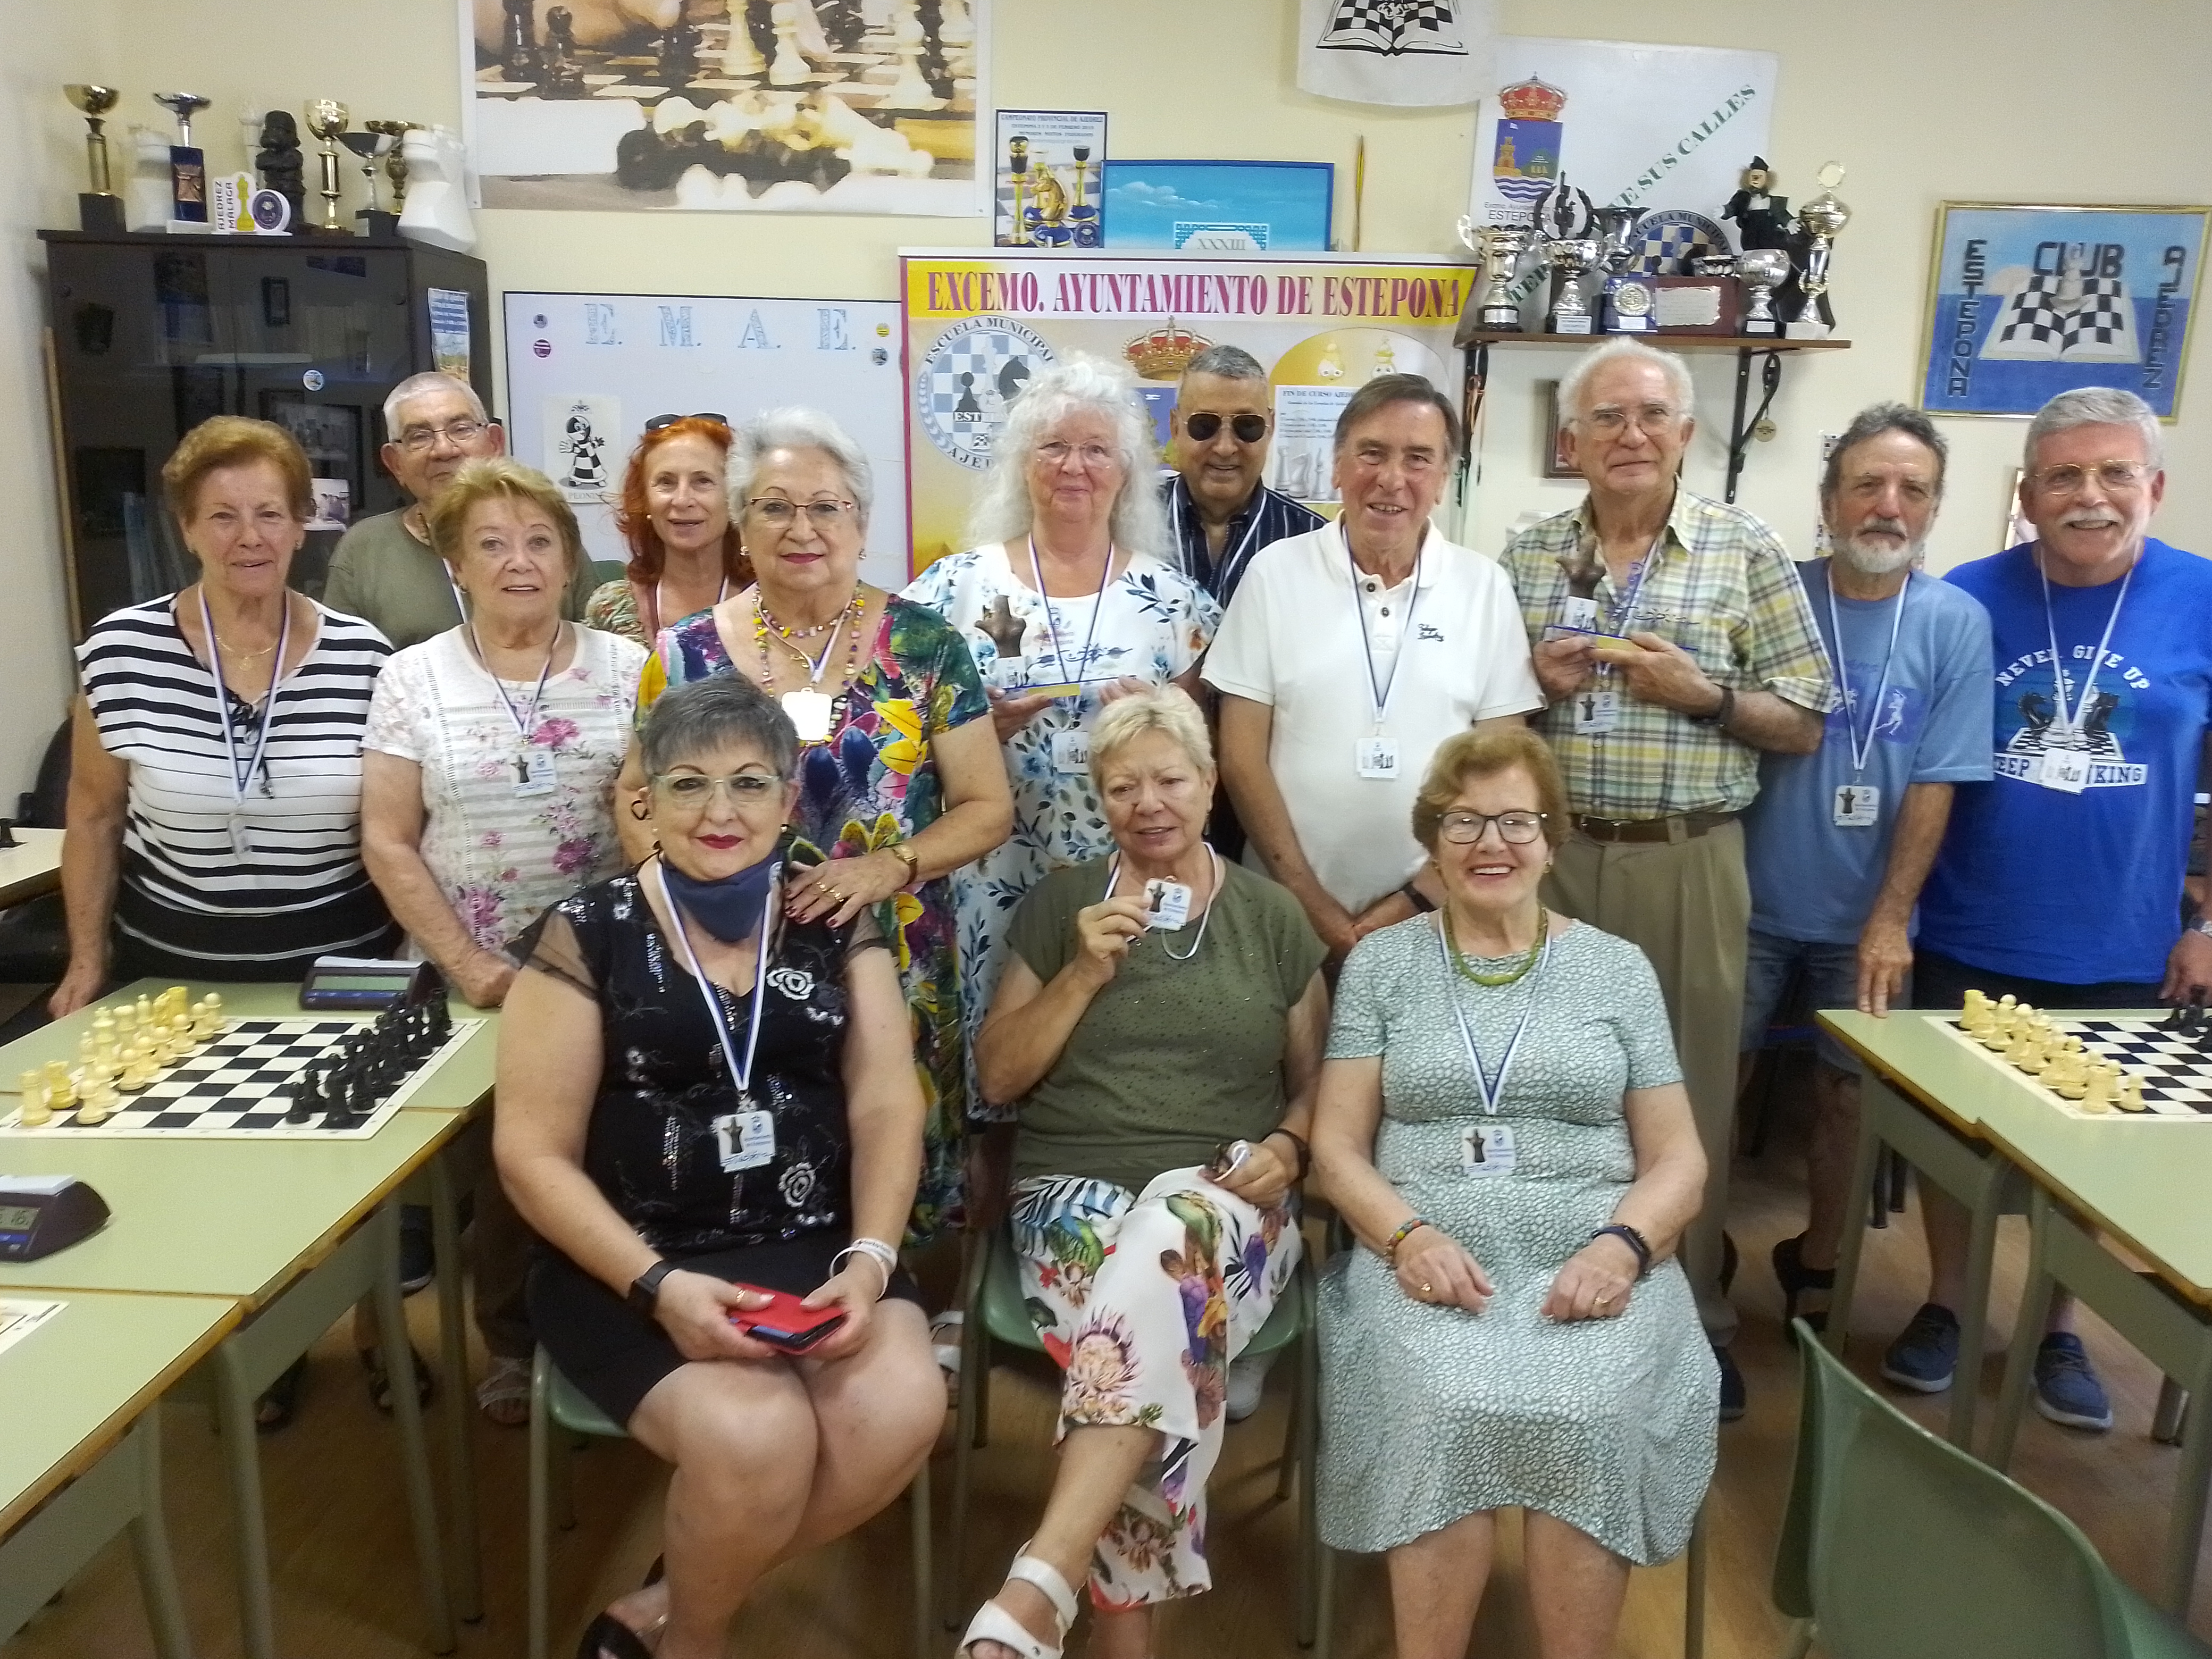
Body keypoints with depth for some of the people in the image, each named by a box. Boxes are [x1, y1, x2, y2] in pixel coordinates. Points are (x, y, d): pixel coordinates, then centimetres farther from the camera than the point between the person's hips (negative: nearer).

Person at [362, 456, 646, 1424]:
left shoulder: (626, 669, 1)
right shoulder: (412, 680, -1)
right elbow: (387, 844, -3)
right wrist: (467, 961, -12)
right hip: (470, 979, 0)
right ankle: (511, 1343, 30)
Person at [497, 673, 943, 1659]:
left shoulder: (837, 928, 7)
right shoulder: (586, 937, -2)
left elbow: (889, 1109, 2)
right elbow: (533, 1153, -5)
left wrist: (870, 1258, -15)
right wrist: (657, 1284, -18)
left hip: (815, 1250, 3)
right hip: (634, 1263, -3)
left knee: (901, 1411, -23)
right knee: (756, 1437, -28)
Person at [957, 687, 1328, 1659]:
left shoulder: (1274, 917, 12)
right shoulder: (1060, 903, 10)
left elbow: (1315, 1080, 17)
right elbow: (997, 1077, 8)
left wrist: (1288, 1148, -7)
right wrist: (1086, 972, -7)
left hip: (1225, 1202, 0)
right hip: (1075, 1190, 0)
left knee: (1167, 1241, -38)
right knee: (1165, 1326, -35)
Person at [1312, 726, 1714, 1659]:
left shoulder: (1619, 969, 12)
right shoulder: (1381, 963, 10)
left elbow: (1679, 1160, 9)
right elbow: (1336, 1144, 5)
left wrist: (1621, 1246, -11)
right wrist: (1410, 1235, -14)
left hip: (1591, 1261, 1)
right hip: (1427, 1260, 0)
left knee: (1586, 1418, -29)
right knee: (1446, 1413, -30)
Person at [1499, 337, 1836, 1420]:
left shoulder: (1747, 554, 1)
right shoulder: (1527, 556, 6)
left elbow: (1803, 727, 2)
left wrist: (1703, 692, -14)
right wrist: (1533, 682, -9)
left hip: (1686, 860, -1)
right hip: (1549, 856, 2)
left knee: (1690, 1090, 6)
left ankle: (1695, 1316, 26)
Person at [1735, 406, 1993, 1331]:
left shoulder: (1956, 623, -4)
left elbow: (1934, 787, -6)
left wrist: (1891, 919, -10)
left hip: (1864, 915, 1)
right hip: (1752, 898, 0)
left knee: (1844, 1094, 13)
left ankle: (1817, 1265, 33)